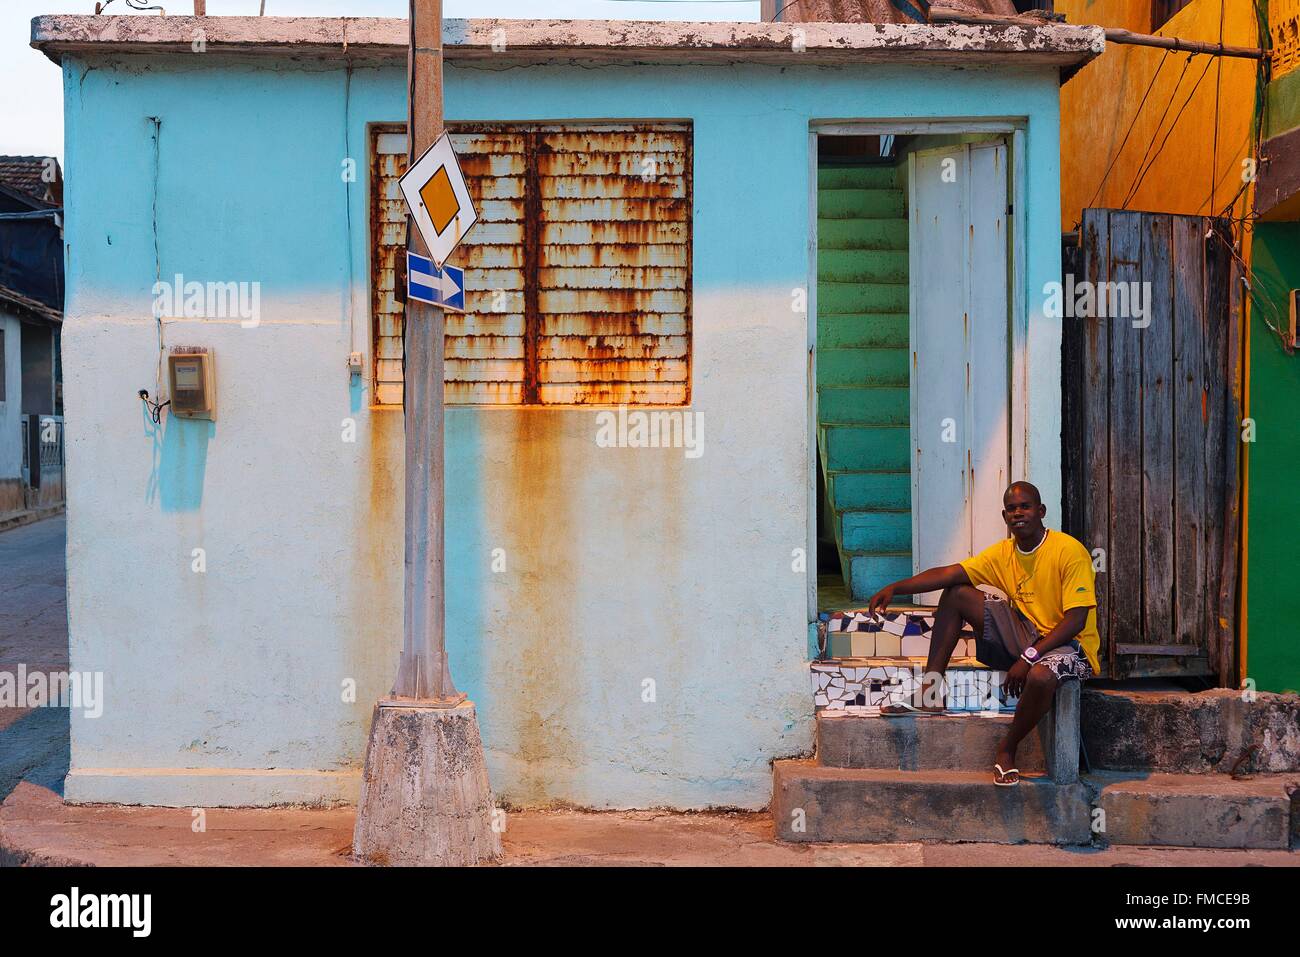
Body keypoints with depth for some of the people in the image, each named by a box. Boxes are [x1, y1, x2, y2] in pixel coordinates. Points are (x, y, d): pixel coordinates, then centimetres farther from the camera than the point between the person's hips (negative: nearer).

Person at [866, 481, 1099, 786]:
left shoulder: (1070, 551, -15)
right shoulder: (1003, 553, 5)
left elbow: (1076, 620, -21)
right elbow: (950, 573, -4)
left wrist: (1028, 657, -27)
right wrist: (896, 587, -18)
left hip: (1069, 644, -7)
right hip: (1026, 634, 7)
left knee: (1041, 676, -43)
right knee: (956, 594, 0)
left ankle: (1007, 750, -14)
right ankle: (930, 693, -3)